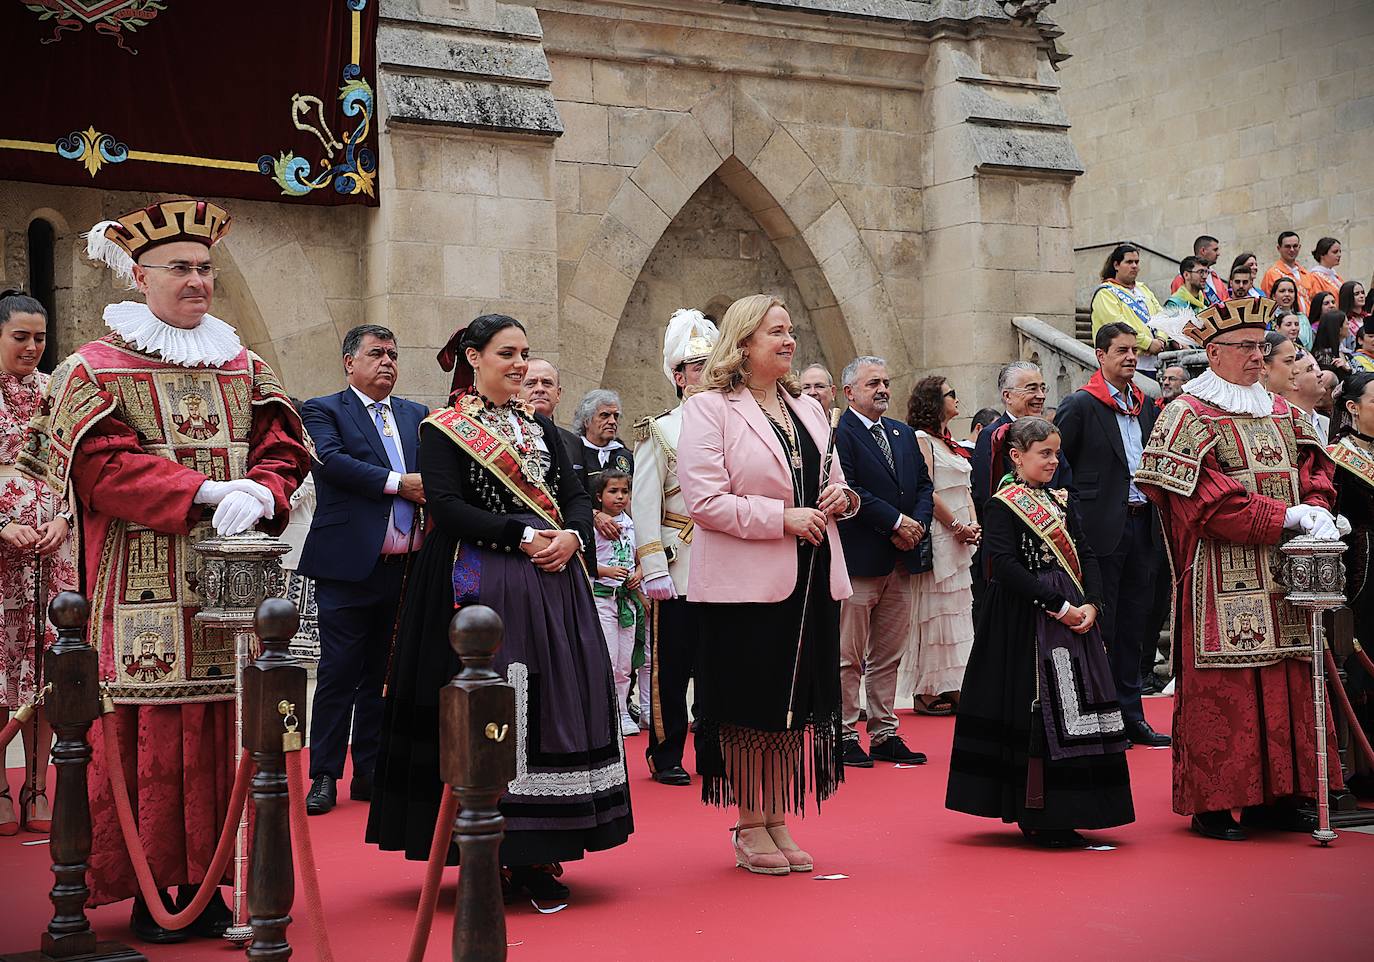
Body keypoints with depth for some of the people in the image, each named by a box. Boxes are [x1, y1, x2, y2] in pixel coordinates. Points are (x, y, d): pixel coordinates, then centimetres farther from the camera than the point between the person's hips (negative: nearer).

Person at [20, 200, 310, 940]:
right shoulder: (98, 369, 2)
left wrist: (259, 494, -14)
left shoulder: (243, 366, 16)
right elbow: (104, 466, -10)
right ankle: (150, 892, 6)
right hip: (143, 593, -4)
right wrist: (207, 490, -19)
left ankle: (202, 882, 11)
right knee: (151, 736, -3)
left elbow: (283, 446, 9)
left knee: (219, 734, 3)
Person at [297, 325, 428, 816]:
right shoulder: (323, 410, 2)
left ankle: (370, 773, 19)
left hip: (403, 568, 5)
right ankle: (325, 776, 7)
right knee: (338, 673, -2)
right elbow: (331, 459, -16)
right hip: (350, 565, -5)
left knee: (383, 674, 11)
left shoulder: (416, 416, 18)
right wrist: (398, 484, -18)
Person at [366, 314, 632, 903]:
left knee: (552, 708, 2)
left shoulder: (540, 427, 18)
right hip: (480, 586, -5)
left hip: (553, 587, 6)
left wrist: (571, 536, -9)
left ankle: (536, 857, 9)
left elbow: (577, 496, 13)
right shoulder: (443, 430, 1)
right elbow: (445, 506, -12)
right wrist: (524, 536, -16)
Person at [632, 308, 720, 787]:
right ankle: (666, 756, 12)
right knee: (672, 666, 2)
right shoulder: (659, 432, 0)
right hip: (679, 570, -4)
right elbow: (645, 506, -5)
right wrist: (654, 571, -13)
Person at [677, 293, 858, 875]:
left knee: (796, 703, 10)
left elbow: (832, 484, 25)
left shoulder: (808, 409, 17)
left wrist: (842, 496, 1)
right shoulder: (709, 409, -5)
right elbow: (704, 500, -14)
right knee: (750, 705, 0)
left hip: (811, 580, 7)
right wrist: (782, 517, -18)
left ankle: (778, 823, 20)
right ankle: (749, 829, 13)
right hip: (746, 583, -6)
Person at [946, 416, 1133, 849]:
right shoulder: (1002, 506, -7)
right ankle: (1036, 817, 4)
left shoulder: (1061, 502, 15)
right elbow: (1006, 567, -16)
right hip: (1027, 624, -7)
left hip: (1074, 619, 7)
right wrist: (1060, 607, -18)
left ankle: (1061, 815, 16)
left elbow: (1087, 558, 11)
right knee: (1035, 716, -6)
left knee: (1076, 712, 7)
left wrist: (1090, 606, -7)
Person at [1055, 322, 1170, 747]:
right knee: (1100, 625, -2)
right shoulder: (1080, 405, -6)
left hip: (1142, 525, 7)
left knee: (1134, 625, 11)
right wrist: (1076, 515, -9)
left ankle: (1130, 716, 19)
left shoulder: (1146, 406, 14)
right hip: (1103, 528, -7)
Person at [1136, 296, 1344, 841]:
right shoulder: (1190, 416, -5)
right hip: (1223, 581, -7)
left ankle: (1273, 795, 15)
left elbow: (1314, 470, 15)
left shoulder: (1282, 414, 17)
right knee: (1222, 688, -6)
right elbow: (1210, 500, -14)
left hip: (1281, 575, 7)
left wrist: (1318, 510, -8)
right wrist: (1286, 515, -17)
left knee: (1285, 684, 6)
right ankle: (1212, 804, 0)